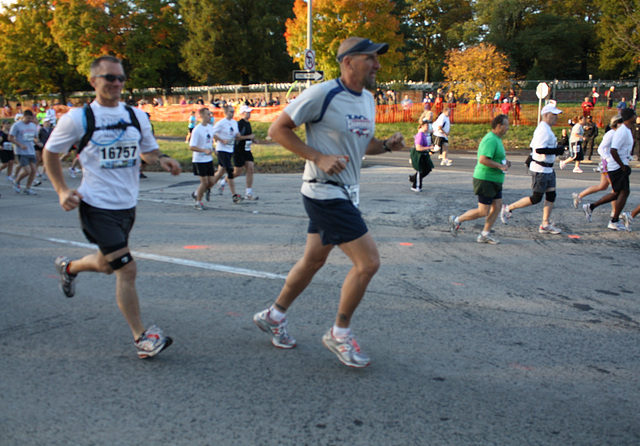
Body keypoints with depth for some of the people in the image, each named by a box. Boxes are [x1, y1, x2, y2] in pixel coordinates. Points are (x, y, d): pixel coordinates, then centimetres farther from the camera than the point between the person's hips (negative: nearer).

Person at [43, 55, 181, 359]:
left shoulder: (136, 116, 5)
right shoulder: (77, 118, -8)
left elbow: (148, 151, 16)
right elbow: (50, 153, 4)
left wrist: (161, 160, -7)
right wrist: (61, 190, -6)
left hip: (127, 205, 6)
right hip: (97, 206, -6)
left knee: (106, 264, 22)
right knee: (127, 269, -12)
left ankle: (69, 267, 56)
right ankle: (141, 338, 0)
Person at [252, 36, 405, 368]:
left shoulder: (368, 100, 11)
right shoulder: (322, 94, -15)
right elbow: (278, 129, -13)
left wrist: (388, 145, 1)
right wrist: (319, 157, -21)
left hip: (345, 192, 9)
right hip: (325, 193, -9)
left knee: (313, 260, 18)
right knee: (368, 262, -10)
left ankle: (274, 316, 37)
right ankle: (339, 333, 9)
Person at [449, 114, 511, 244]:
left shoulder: (496, 139, 15)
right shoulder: (491, 140, -20)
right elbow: (483, 160, -29)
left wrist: (505, 161, 12)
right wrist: (500, 166, -22)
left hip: (494, 181, 11)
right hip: (486, 180, -10)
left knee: (497, 206, 8)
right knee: (483, 212, -6)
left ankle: (485, 234, 14)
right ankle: (456, 220, 10)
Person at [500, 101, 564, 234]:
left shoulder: (546, 129, 15)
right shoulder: (543, 130, -18)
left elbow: (533, 147, 22)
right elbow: (539, 149, -28)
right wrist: (556, 150, -23)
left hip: (548, 169, 10)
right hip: (540, 169, -10)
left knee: (551, 194, 8)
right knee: (536, 198, -3)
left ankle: (546, 224, 13)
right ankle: (508, 208, 9)